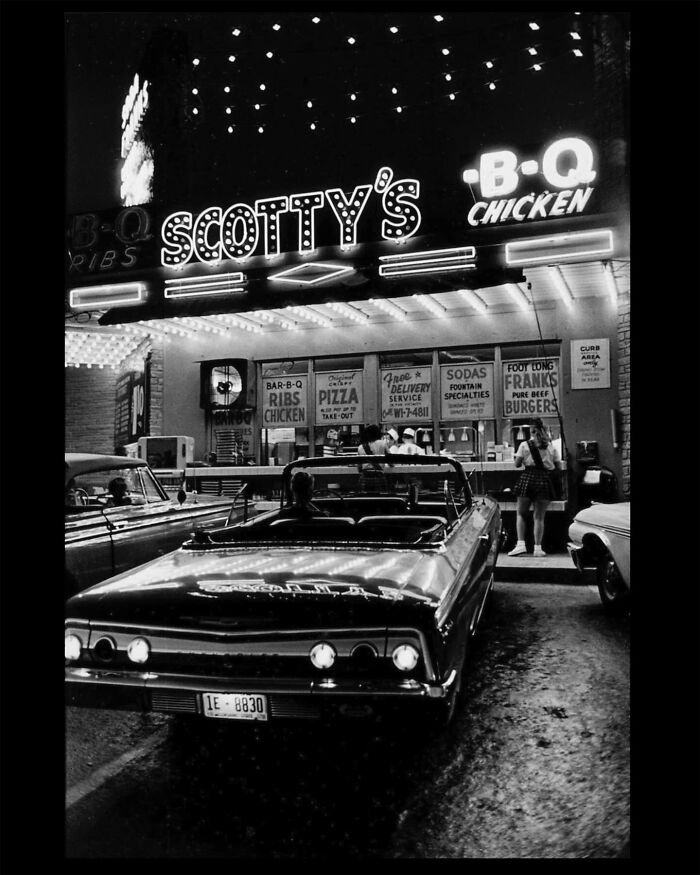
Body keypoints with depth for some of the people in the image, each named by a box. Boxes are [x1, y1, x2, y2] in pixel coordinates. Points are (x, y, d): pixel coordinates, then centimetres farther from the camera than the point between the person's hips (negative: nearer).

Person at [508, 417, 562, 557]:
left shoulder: (524, 445, 1)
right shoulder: (551, 447, 6)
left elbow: (517, 464, 1)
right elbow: (559, 467, 8)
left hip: (528, 478, -1)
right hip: (544, 480, 2)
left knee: (521, 514, 10)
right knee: (539, 516, 7)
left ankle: (521, 544, -2)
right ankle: (537, 548, 5)